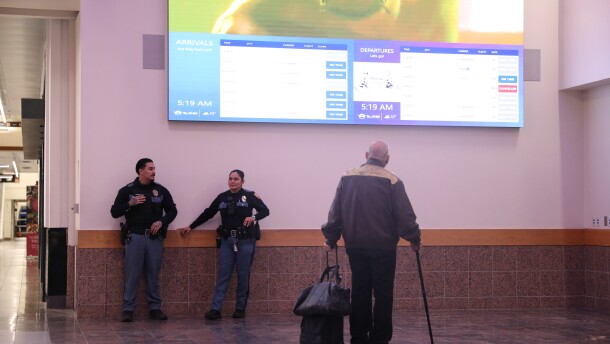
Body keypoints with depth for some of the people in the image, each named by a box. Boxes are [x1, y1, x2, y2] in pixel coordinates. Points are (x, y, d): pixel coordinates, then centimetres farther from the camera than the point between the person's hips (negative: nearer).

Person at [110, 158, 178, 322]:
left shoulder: (161, 190, 9)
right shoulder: (127, 190, 3)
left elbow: (172, 211, 13)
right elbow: (114, 212, 2)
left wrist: (161, 222, -6)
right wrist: (130, 203, -13)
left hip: (155, 238, 2)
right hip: (135, 237, -2)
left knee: (153, 275, 6)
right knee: (132, 274, -3)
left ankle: (155, 308, 13)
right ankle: (128, 309, 1)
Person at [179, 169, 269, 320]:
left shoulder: (249, 196, -2)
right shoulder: (222, 197, 9)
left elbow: (265, 210, -2)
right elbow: (207, 213, 17)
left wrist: (254, 217, -22)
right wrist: (191, 227, 20)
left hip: (245, 241, -3)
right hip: (227, 241, 3)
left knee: (243, 275, 3)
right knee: (223, 275, -1)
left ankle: (240, 309, 12)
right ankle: (215, 309, -4)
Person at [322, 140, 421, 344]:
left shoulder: (347, 177, 5)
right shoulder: (391, 181, -7)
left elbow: (335, 212, 5)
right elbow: (405, 216, -8)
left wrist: (331, 238, 13)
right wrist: (415, 239, 5)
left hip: (355, 246, 4)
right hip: (383, 247, -4)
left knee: (360, 293, 11)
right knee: (383, 295, 2)